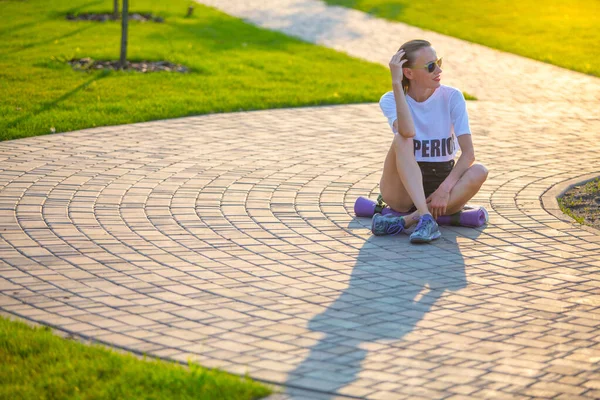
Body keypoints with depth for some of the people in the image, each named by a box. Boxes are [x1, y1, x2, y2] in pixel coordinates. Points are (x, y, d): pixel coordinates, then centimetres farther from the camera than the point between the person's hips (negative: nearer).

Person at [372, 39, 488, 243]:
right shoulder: (390, 100, -6)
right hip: (403, 190, -1)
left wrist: (445, 188, -26)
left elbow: (468, 153, -12)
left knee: (479, 172, -28)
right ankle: (426, 219, -44)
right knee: (402, 140, -29)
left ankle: (405, 220, -33)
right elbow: (408, 132, -30)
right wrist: (396, 83, -28)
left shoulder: (452, 97, -4)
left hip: (442, 184, 2)